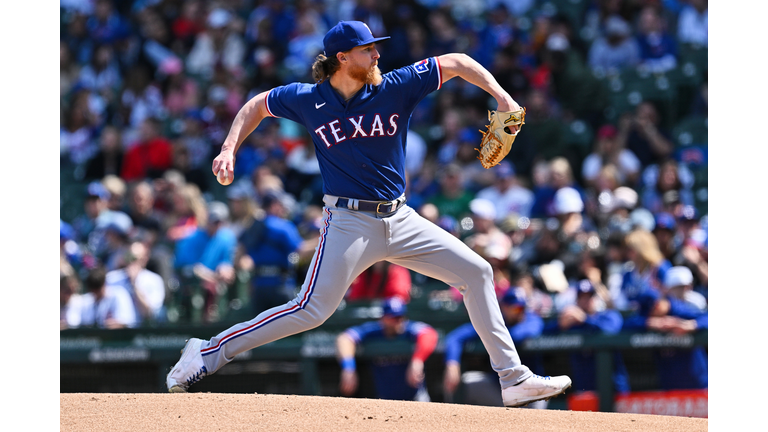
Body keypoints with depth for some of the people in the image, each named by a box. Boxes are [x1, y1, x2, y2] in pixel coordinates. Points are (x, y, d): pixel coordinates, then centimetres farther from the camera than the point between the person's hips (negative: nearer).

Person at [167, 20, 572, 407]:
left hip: (399, 219, 4)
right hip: (348, 222, -4)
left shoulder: (395, 88, -3)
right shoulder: (307, 99, -6)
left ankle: (513, 379, 8)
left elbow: (456, 62, 0)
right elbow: (256, 106, 12)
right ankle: (208, 353, -8)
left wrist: (501, 96, -12)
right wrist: (229, 149, -1)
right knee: (311, 310, -17)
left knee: (476, 272, 2)